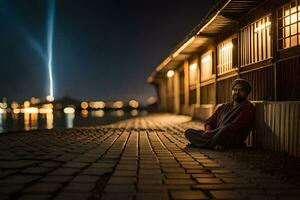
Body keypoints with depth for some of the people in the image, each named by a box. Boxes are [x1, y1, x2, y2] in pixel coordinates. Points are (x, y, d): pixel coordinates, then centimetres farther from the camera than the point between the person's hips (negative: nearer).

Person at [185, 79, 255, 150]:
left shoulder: (248, 107, 1)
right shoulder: (224, 107, 23)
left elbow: (235, 127, -14)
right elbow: (210, 121, 21)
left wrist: (212, 132, -15)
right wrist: (208, 131, -4)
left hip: (233, 140, -7)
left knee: (225, 130, -40)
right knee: (188, 132, -8)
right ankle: (214, 145, -28)